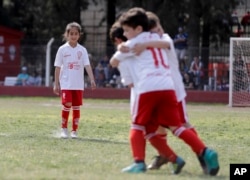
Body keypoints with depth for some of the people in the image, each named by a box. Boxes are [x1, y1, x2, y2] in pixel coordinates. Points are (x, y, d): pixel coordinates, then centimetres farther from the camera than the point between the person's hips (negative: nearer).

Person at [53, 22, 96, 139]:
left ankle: (74, 131, 13)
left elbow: (87, 66, -3)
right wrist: (56, 84, 0)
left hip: (78, 84, 2)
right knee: (67, 105, -13)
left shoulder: (82, 50, 5)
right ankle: (64, 129, 2)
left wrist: (92, 80, -15)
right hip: (66, 84, -2)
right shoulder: (62, 49, 1)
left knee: (76, 107, 4)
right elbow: (58, 67, 3)